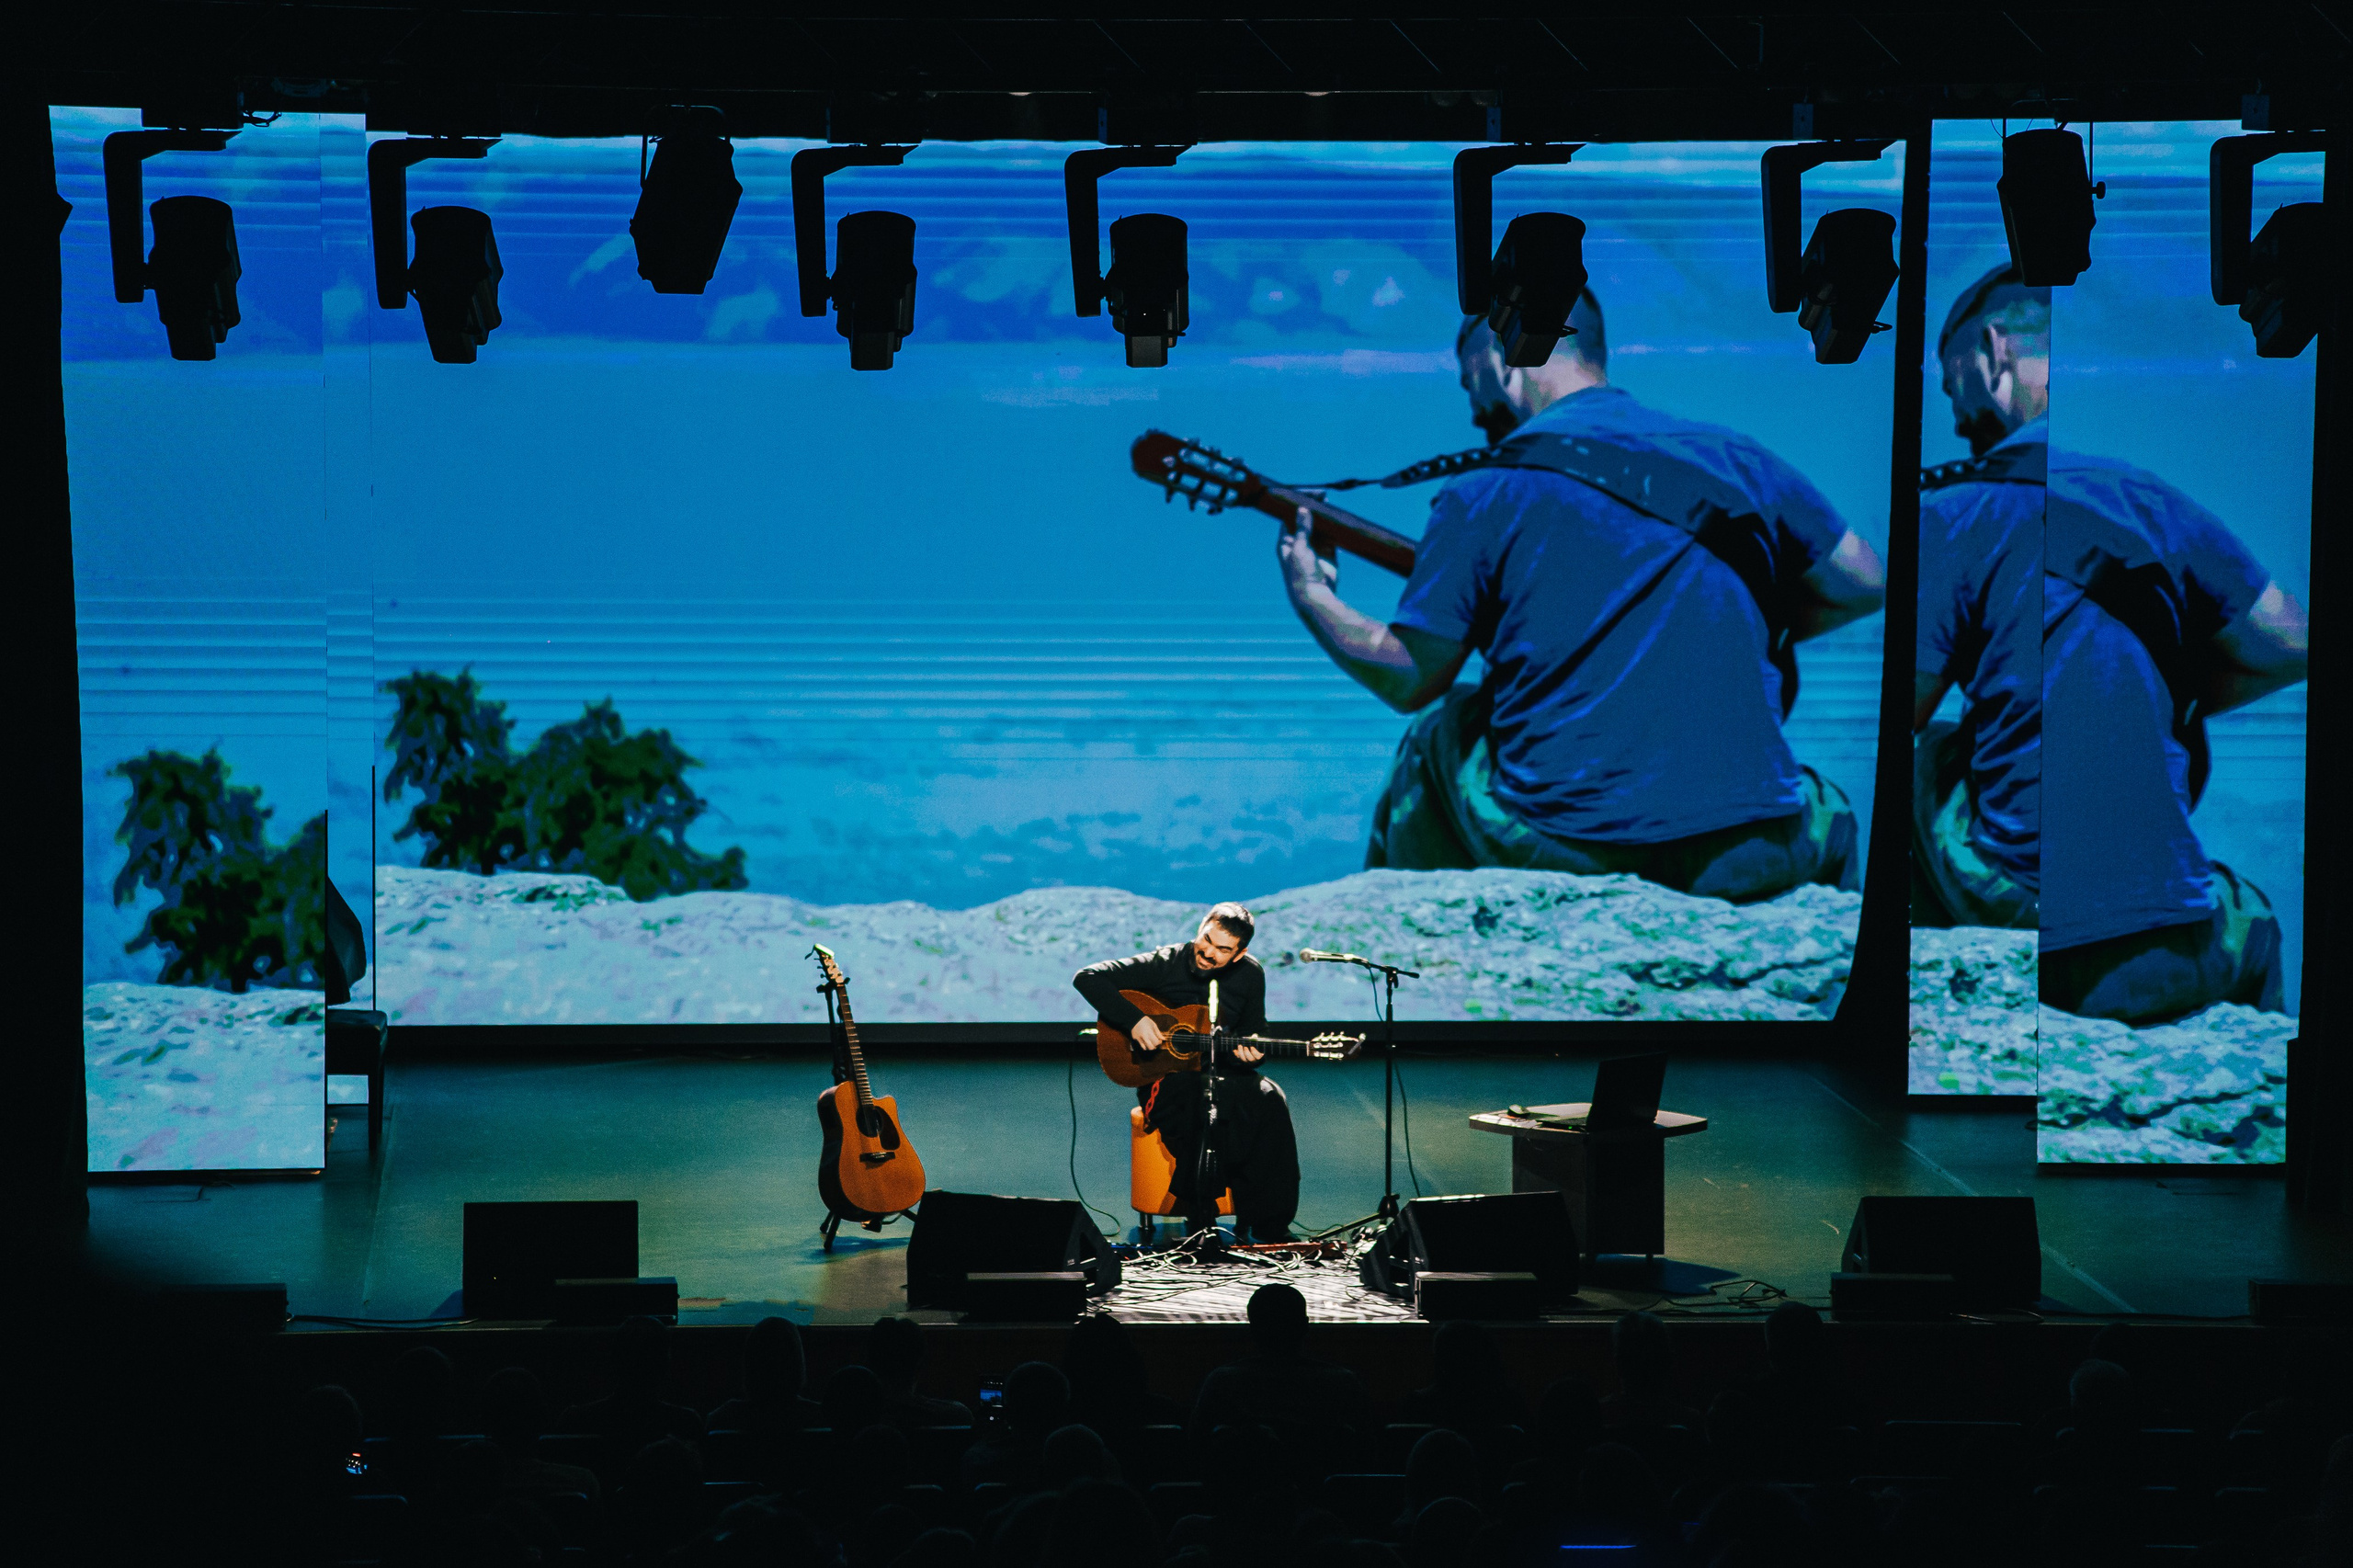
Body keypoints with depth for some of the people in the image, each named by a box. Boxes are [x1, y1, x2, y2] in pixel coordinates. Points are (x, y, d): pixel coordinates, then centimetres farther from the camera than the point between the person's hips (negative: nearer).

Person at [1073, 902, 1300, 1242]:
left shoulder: (1249, 974, 4)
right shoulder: (1164, 964, -8)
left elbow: (1254, 1034, 15)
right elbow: (1087, 978, -12)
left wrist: (1246, 1054, -11)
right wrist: (1134, 1020, -22)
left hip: (1222, 1074, 3)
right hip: (1166, 1077, -3)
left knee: (1269, 1099, -29)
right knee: (1200, 1104, -39)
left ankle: (1269, 1226, -23)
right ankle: (1201, 1223, -27)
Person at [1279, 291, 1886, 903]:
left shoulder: (1481, 499, -1)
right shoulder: (1735, 461, 8)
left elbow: (1410, 681, 4)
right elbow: (1863, 585, 16)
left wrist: (1311, 595, 22)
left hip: (1557, 855, -2)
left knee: (1432, 745, 29)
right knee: (1828, 817, 37)